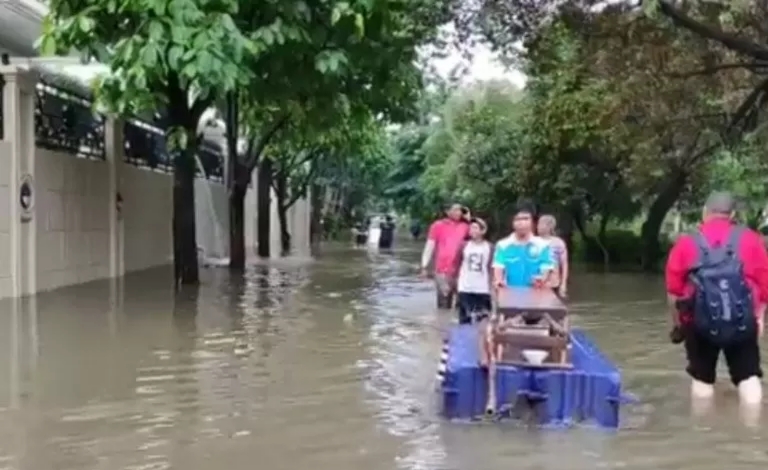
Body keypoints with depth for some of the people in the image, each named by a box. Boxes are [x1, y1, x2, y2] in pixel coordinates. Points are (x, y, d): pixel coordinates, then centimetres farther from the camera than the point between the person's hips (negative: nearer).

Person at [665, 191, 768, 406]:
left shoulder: (686, 243, 1)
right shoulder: (750, 239, 3)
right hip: (742, 321, 0)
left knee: (701, 378, 14)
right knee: (748, 377, 10)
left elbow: (673, 290, 0)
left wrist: (677, 322, 12)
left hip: (700, 323, 0)